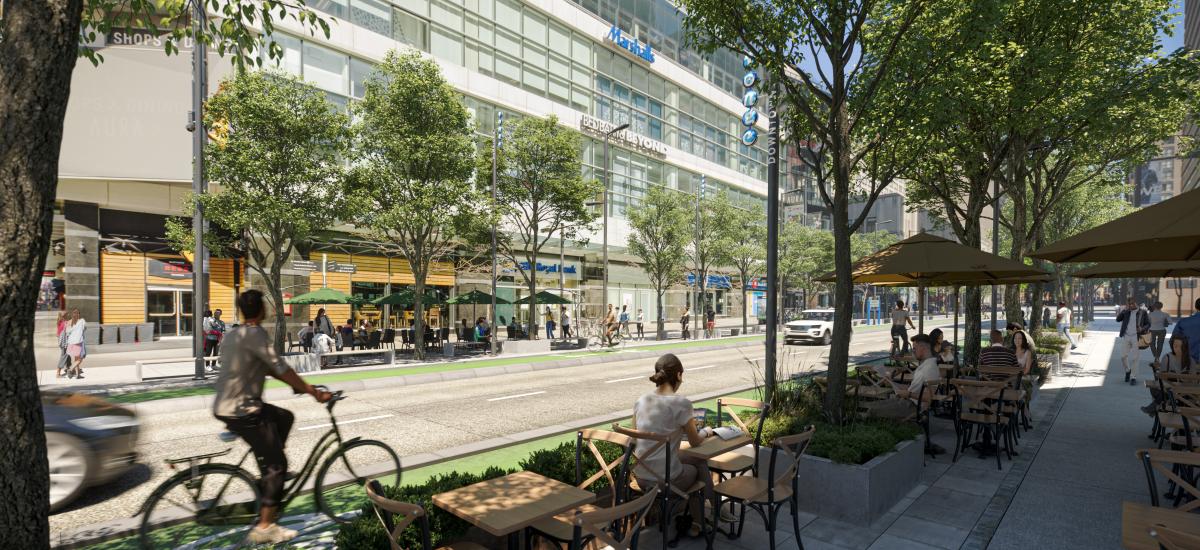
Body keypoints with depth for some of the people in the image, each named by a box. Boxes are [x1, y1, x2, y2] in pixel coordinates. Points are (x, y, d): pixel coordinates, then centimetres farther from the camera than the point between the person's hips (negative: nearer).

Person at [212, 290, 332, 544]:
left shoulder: (235, 334, 15)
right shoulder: (255, 334, -16)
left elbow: (268, 369, 19)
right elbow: (281, 369, -19)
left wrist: (301, 385, 21)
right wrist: (313, 392, -12)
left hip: (226, 406, 10)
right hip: (242, 411, -10)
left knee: (284, 418, 26)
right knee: (277, 465, -2)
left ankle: (269, 474, 26)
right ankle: (264, 527, 3)